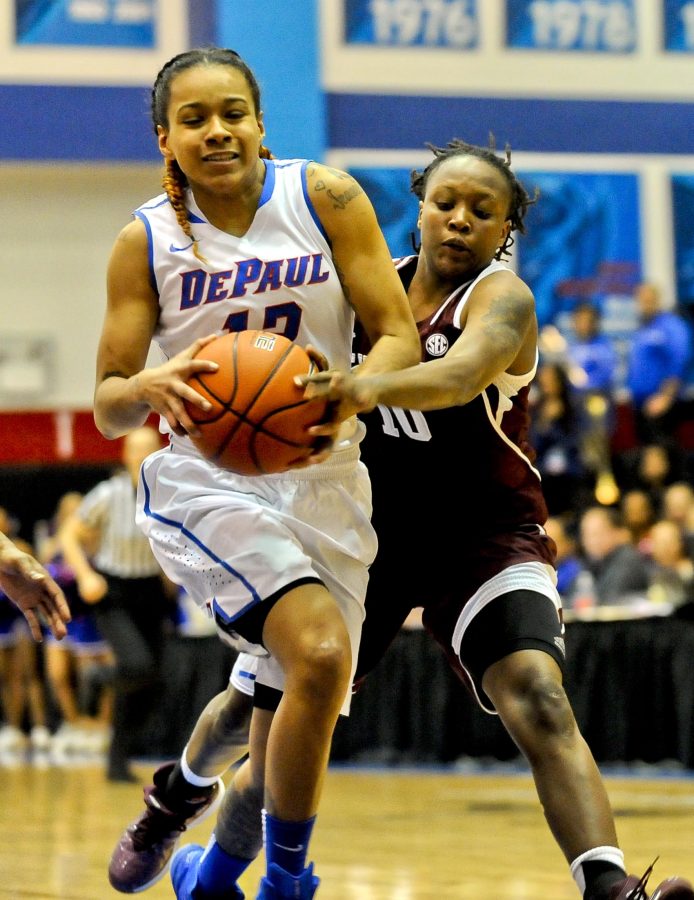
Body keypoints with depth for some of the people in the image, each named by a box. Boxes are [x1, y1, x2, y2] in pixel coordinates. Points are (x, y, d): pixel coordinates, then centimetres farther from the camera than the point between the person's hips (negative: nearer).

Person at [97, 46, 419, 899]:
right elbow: (107, 407, -1)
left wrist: (349, 395, -25)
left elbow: (400, 337, -4)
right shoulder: (146, 241, -3)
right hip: (204, 478, -3)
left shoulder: (325, 198, -3)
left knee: (289, 713, 7)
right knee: (320, 652, -26)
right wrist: (150, 387, -25)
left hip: (320, 479, 3)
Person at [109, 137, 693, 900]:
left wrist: (371, 386, -58)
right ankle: (172, 799, 46)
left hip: (483, 532, -4)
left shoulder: (502, 299, -17)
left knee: (538, 698, -28)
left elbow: (461, 373, -40)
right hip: (371, 527, 5)